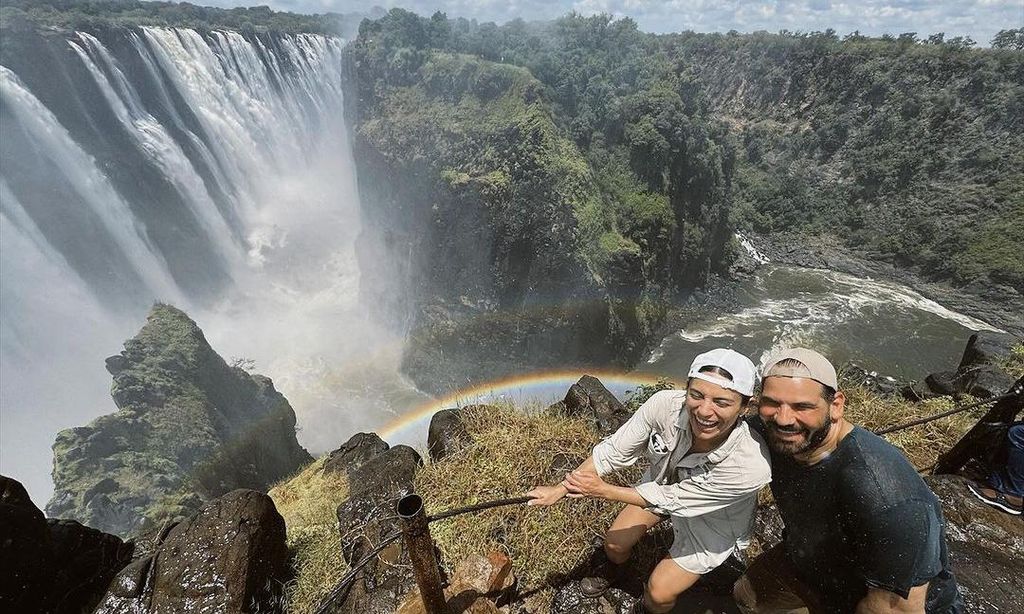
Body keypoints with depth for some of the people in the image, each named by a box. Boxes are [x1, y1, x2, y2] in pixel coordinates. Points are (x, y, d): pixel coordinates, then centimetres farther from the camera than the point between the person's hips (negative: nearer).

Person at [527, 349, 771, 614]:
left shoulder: (751, 465, -41)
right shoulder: (665, 405, -35)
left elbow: (669, 499, -29)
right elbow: (613, 452, -22)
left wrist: (602, 490, -21)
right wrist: (559, 490, -18)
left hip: (714, 524, -2)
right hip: (663, 480, 3)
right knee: (614, 543, 14)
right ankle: (611, 571, 50)